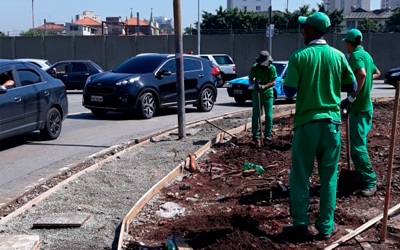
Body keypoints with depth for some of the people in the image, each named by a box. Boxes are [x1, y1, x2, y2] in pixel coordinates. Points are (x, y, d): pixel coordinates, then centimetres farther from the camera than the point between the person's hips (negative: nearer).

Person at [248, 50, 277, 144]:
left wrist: (264, 86, -28)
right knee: (255, 115, 2)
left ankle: (267, 134, 12)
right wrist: (255, 82, -23)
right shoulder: (254, 67, -3)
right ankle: (255, 135, 9)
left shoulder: (272, 68, -6)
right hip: (256, 94, 1)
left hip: (268, 94, 0)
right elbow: (250, 80, 1)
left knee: (269, 116, 1)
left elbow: (273, 82, -12)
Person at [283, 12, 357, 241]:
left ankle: (301, 226, 12)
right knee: (329, 176, 10)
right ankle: (326, 227, 16)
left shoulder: (299, 56, -7)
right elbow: (352, 87, 8)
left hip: (306, 122, -2)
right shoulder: (338, 56, 1)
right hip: (331, 122, 3)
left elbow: (289, 91, -9)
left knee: (300, 176, 8)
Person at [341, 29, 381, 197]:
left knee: (358, 147, -8)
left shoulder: (355, 55, -14)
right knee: (357, 144, 18)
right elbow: (376, 73, 32)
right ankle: (362, 176, 27)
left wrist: (351, 98, -29)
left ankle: (370, 182, -4)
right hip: (365, 106, 10)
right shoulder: (366, 55, 14)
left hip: (359, 107, -10)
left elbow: (361, 73, -33)